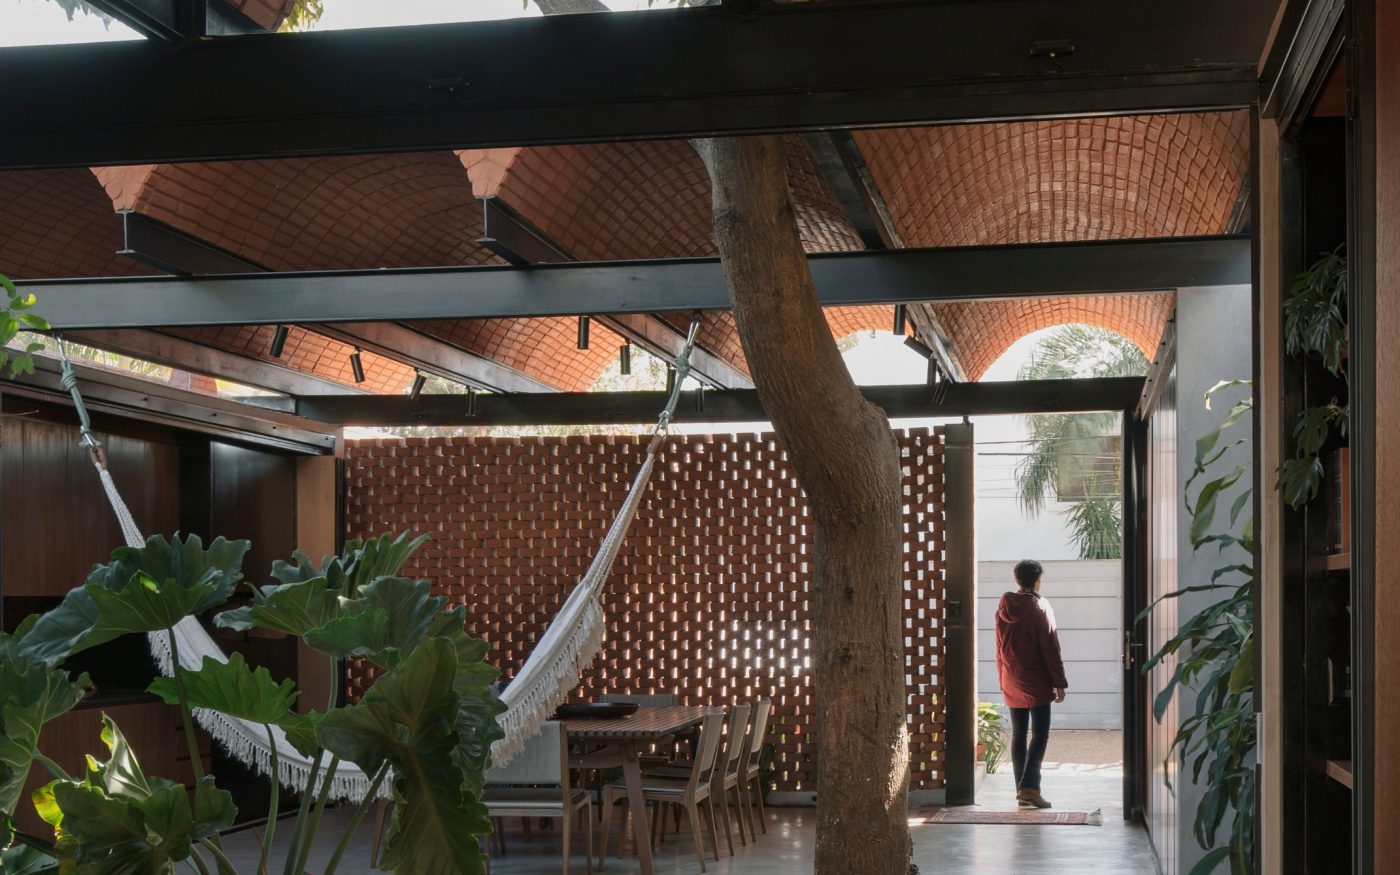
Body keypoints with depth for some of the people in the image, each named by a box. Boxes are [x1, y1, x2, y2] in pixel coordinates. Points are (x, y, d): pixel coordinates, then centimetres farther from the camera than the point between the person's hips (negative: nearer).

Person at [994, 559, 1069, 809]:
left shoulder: (1003, 608, 5)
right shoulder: (1040, 607, -11)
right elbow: (1050, 648, -11)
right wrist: (1059, 682, -7)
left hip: (1012, 683, 5)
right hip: (1036, 683, -5)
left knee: (1018, 734, 9)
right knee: (1040, 733, -3)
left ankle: (1022, 789, 10)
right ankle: (1029, 786, -15)